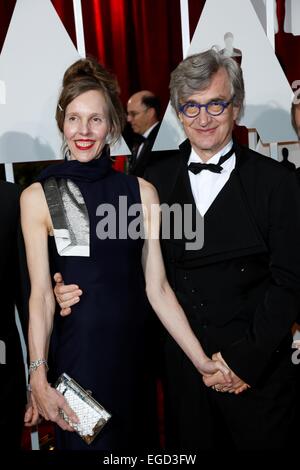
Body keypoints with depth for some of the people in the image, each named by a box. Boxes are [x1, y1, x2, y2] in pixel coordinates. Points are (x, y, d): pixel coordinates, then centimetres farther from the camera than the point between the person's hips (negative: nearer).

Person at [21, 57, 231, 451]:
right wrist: (39, 378, -20)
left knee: (130, 439, 17)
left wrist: (200, 359, -7)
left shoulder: (142, 192, 1)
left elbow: (156, 287, -2)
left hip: (132, 349, 3)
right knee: (84, 440, 10)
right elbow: (40, 293, -9)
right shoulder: (37, 197, -5)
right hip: (76, 354, -2)